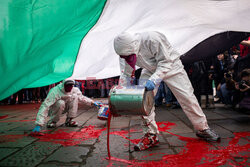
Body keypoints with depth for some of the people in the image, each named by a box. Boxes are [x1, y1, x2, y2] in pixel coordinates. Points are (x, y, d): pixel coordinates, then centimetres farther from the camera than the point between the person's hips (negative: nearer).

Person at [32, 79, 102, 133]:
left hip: (63, 109, 5)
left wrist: (92, 102, -6)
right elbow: (45, 106, -39)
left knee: (75, 96, -20)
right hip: (53, 110, -5)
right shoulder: (55, 92, -33)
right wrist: (38, 125, -46)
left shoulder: (74, 90, -16)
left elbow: (82, 97, 4)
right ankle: (52, 122, -12)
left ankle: (69, 120, -11)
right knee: (61, 103, -37)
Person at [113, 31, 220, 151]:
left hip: (170, 66, -4)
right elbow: (126, 74, -8)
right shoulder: (126, 51, -19)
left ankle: (203, 129, 16)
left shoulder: (152, 39, -37)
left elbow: (165, 62, -33)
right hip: (150, 70, 4)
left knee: (187, 96, -5)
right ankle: (150, 135, 0)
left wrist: (154, 80, -47)